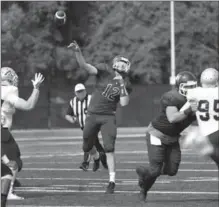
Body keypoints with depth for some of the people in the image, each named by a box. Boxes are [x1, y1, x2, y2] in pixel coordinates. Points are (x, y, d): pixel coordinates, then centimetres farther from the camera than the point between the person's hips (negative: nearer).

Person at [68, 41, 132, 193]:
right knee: (87, 147, 13)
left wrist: (122, 85, -20)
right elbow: (85, 66, -19)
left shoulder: (126, 84, -2)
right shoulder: (105, 71, -8)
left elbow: (124, 103, -12)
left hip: (108, 117, -1)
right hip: (93, 115, 1)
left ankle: (112, 182, -9)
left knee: (109, 149, -12)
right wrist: (77, 52, -35)